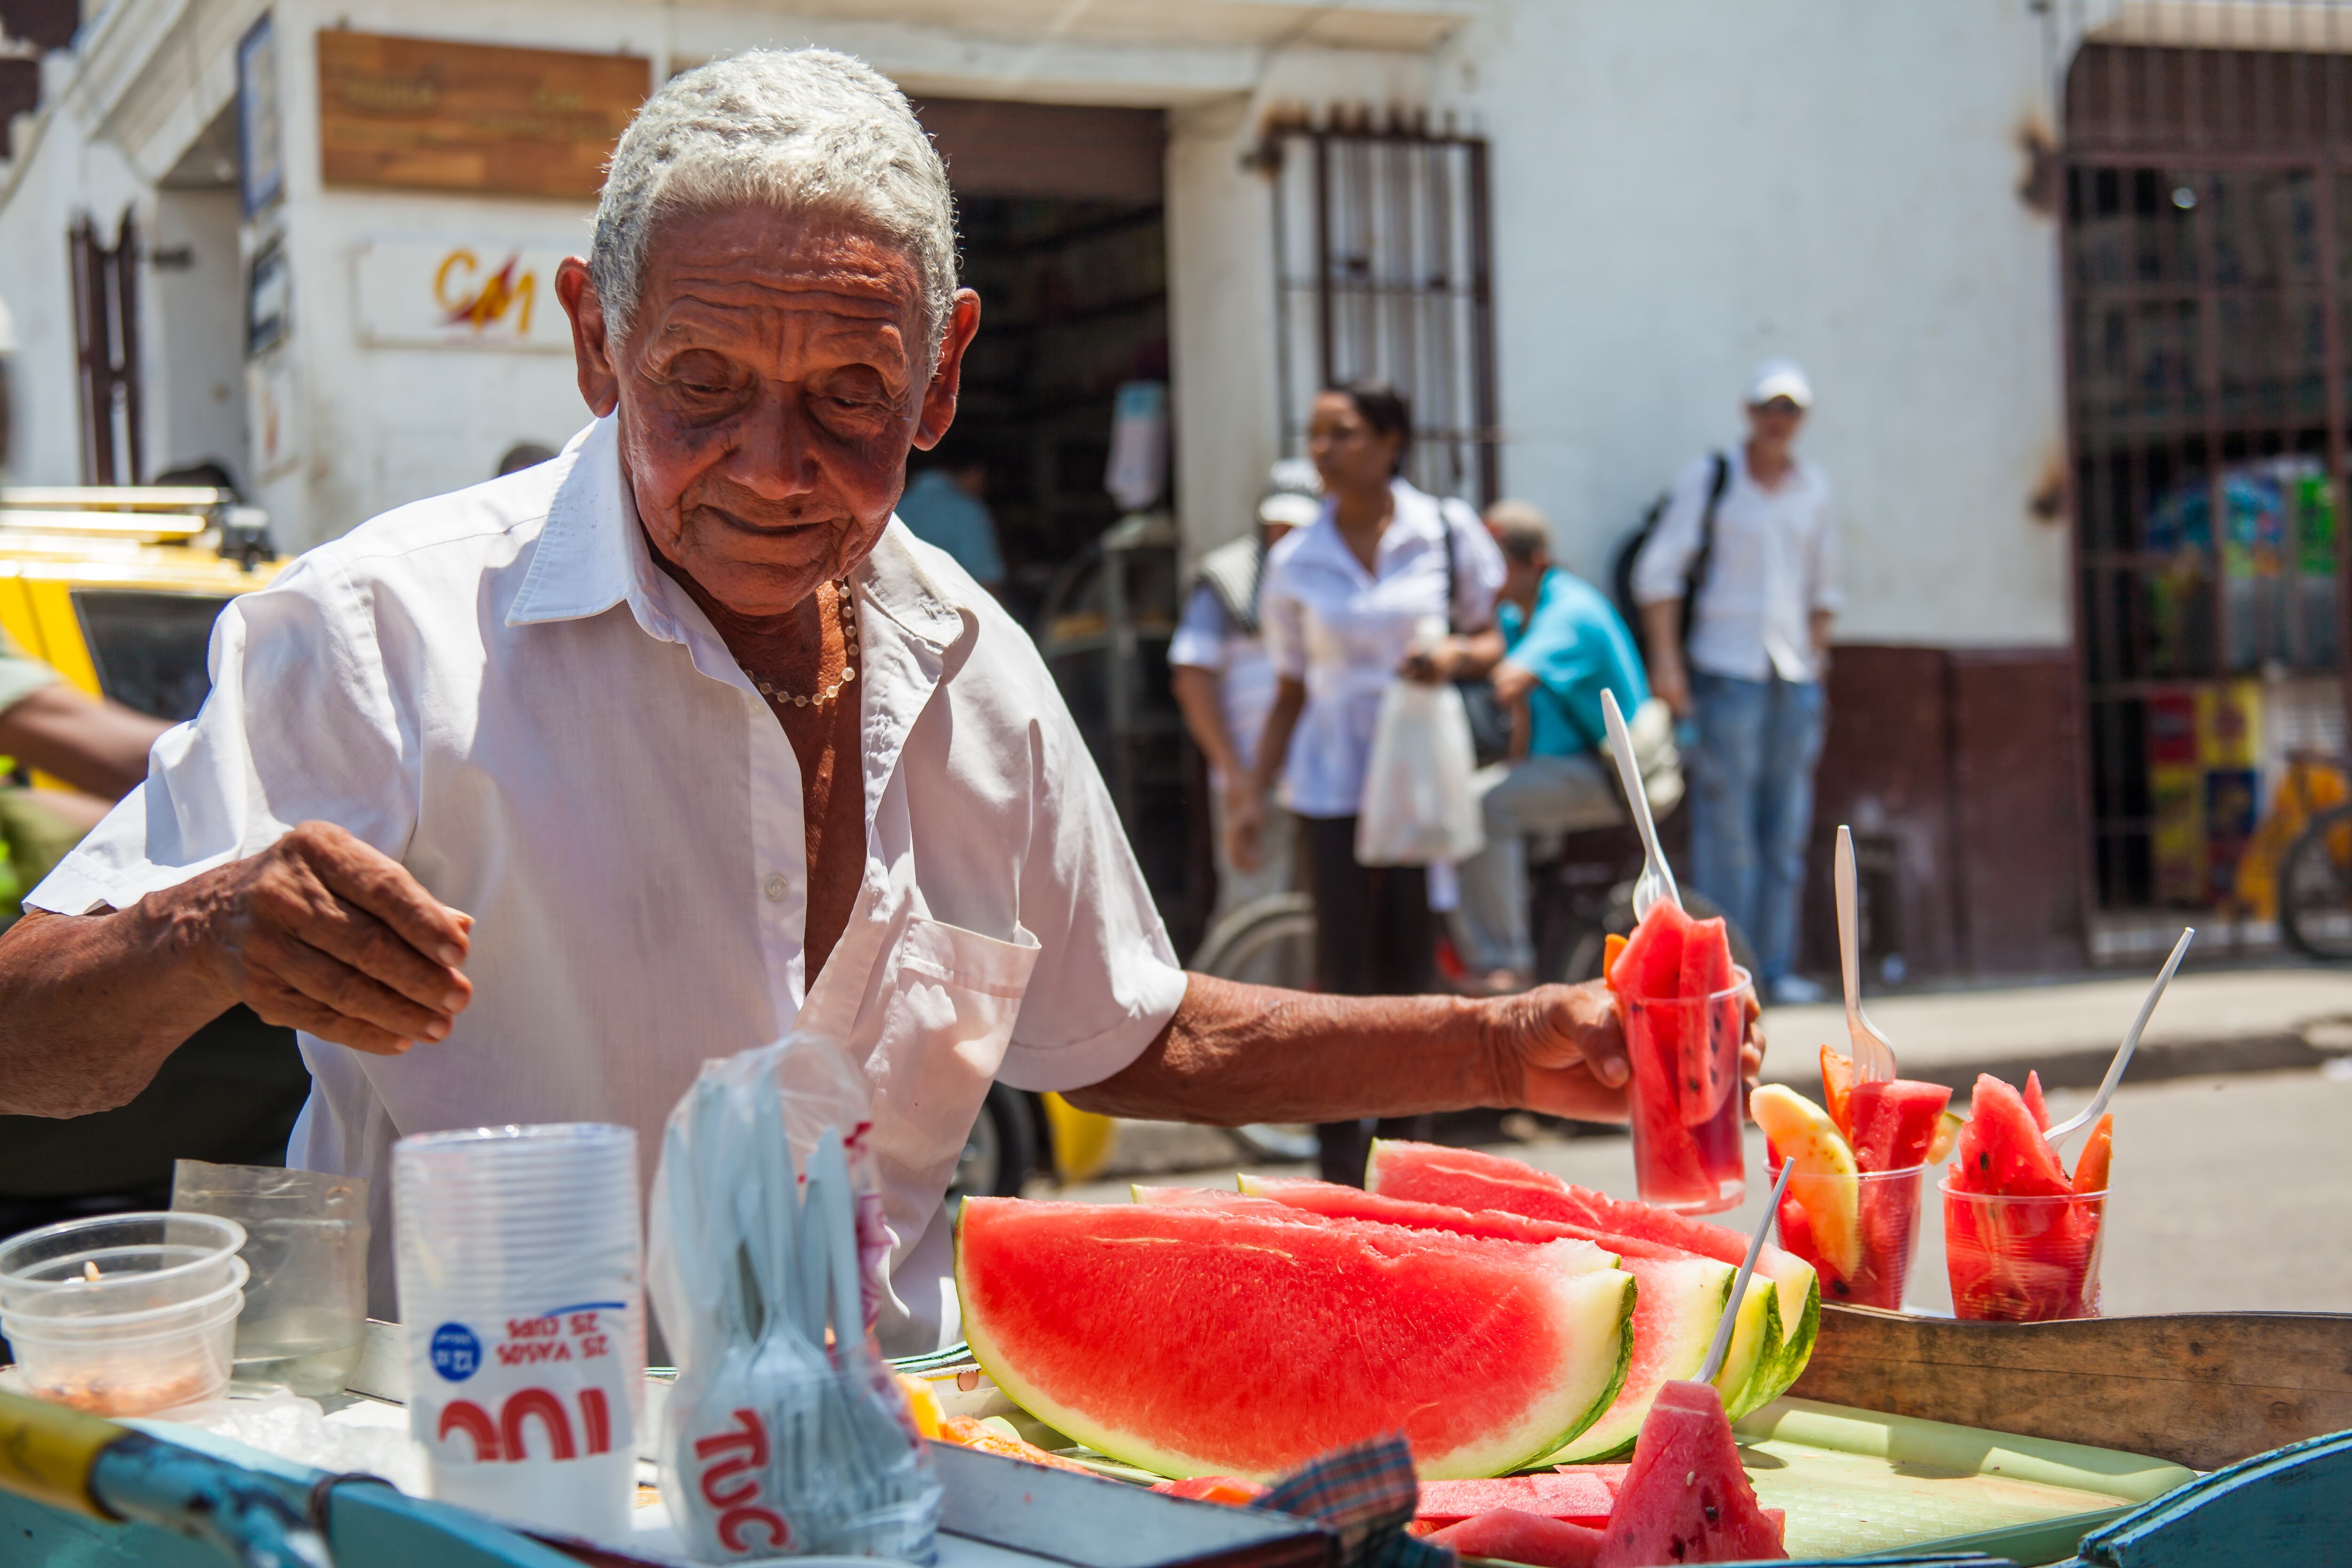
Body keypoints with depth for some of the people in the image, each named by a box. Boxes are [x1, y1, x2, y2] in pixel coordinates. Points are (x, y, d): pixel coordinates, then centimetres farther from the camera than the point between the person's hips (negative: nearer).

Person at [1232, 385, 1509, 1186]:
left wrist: (1455, 656, -16)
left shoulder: (1446, 530, 0)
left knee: (1410, 969, 5)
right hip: (1332, 780, 0)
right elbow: (1291, 693, 8)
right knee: (1343, 975, -5)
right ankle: (1341, 1165, 1)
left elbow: (1489, 640, 7)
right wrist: (1253, 796, 3)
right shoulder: (1295, 562, 3)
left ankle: (1405, 1147, 20)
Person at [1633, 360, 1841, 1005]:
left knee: (1787, 828, 4)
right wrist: (1666, 658, -9)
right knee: (1726, 827, -6)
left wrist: (1817, 658, 18)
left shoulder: (1814, 486, 15)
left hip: (1794, 677, 5)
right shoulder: (1710, 477, 2)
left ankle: (1775, 966, 11)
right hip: (1726, 668, -5)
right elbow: (1658, 569, -1)